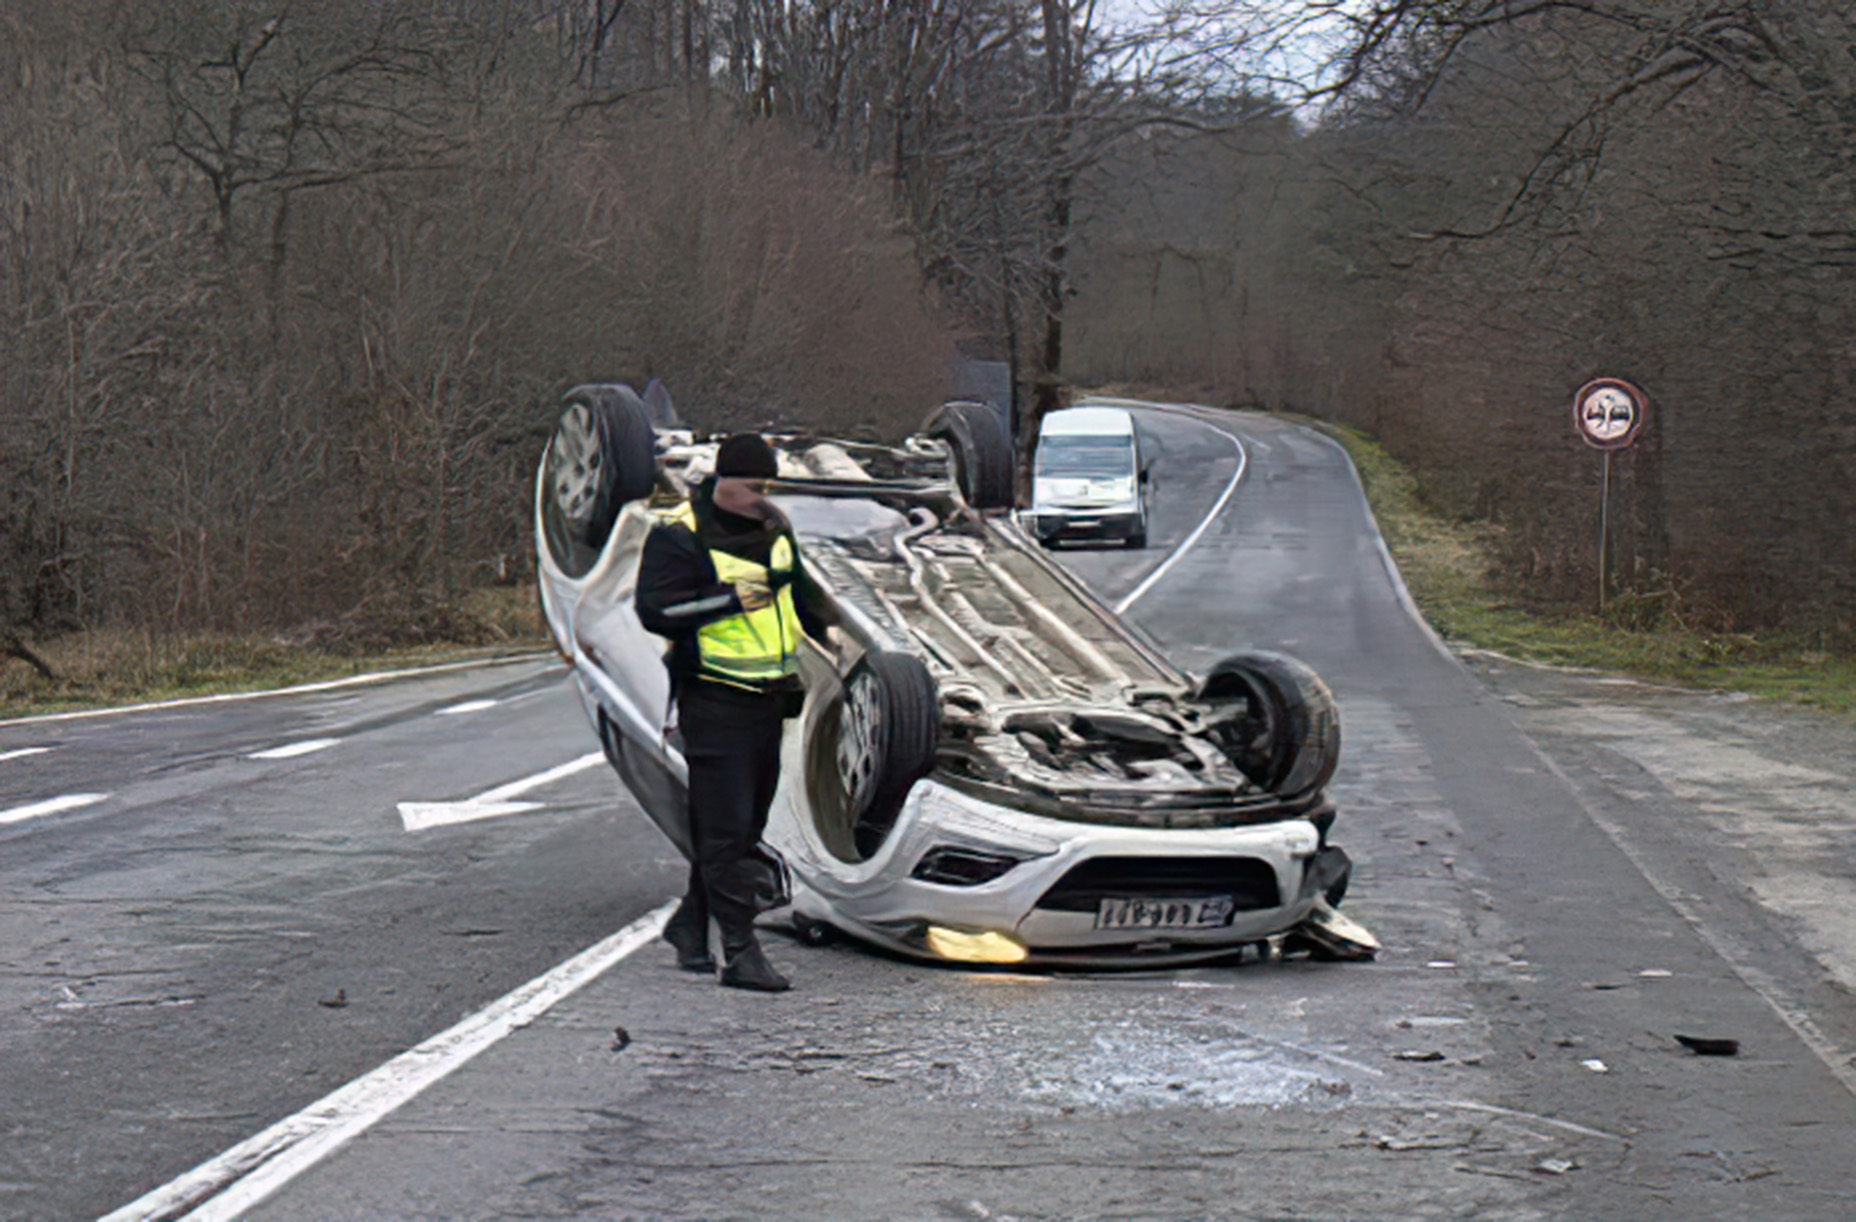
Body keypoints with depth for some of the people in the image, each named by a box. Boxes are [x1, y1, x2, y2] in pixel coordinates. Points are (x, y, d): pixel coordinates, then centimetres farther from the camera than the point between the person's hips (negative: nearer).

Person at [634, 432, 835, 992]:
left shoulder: (773, 527, 12)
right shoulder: (679, 538, -12)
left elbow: (799, 590, 28)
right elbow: (655, 610, -19)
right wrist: (729, 601, -23)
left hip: (769, 695, 8)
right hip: (714, 699, -8)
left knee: (747, 824, 13)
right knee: (725, 829, -8)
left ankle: (691, 922, 29)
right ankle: (741, 951, -9)